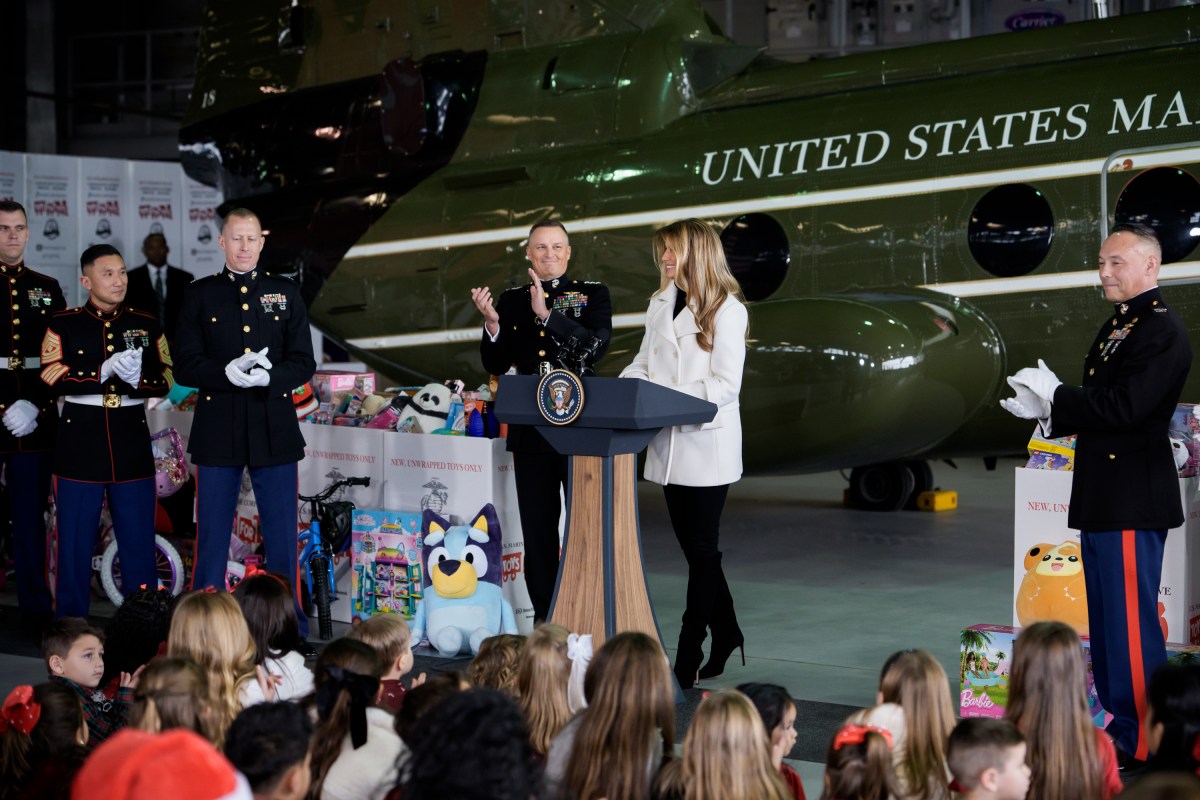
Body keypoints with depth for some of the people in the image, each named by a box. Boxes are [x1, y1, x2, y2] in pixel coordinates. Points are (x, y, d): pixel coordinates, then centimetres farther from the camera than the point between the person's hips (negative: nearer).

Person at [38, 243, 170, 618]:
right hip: (80, 444, -2)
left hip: (132, 444, 2)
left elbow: (165, 381, 4)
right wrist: (106, 371, -20)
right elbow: (53, 377, -10)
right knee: (75, 542, 2)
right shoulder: (63, 325, 2)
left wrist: (136, 382, -17)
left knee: (139, 542, 4)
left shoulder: (146, 325, 9)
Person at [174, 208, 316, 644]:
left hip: (275, 431, 1)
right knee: (212, 536, 3)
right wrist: (227, 373, -17)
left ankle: (292, 634, 11)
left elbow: (304, 362, 5)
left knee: (282, 536, 3)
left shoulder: (285, 293, 10)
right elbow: (185, 366, 1)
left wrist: (268, 377, -14)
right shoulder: (199, 295, 6)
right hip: (218, 431, -1)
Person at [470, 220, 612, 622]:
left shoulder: (592, 294, 2)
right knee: (537, 531, 8)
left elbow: (595, 347, -14)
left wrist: (547, 315, -22)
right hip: (531, 431, 3)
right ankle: (544, 622, 15)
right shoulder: (511, 300, 11)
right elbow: (495, 365, 8)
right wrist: (492, 323, -10)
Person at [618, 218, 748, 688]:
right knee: (694, 546, 13)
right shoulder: (660, 304, 13)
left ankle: (688, 660, 1)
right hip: (668, 443, 7)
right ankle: (726, 635, 27)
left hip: (706, 442, -7)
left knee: (700, 548, -1)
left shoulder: (726, 310, -8)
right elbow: (643, 363, 17)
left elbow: (726, 384, -13)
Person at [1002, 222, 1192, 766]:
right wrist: (1047, 411, 5)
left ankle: (1139, 742, 0)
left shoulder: (1161, 332, -14)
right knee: (1107, 619, 15)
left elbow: (1123, 409, -23)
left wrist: (1056, 394, -14)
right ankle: (1119, 723, 23)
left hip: (1133, 500, -10)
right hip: (1103, 497, 10)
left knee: (1131, 621, -6)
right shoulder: (1117, 327, 18)